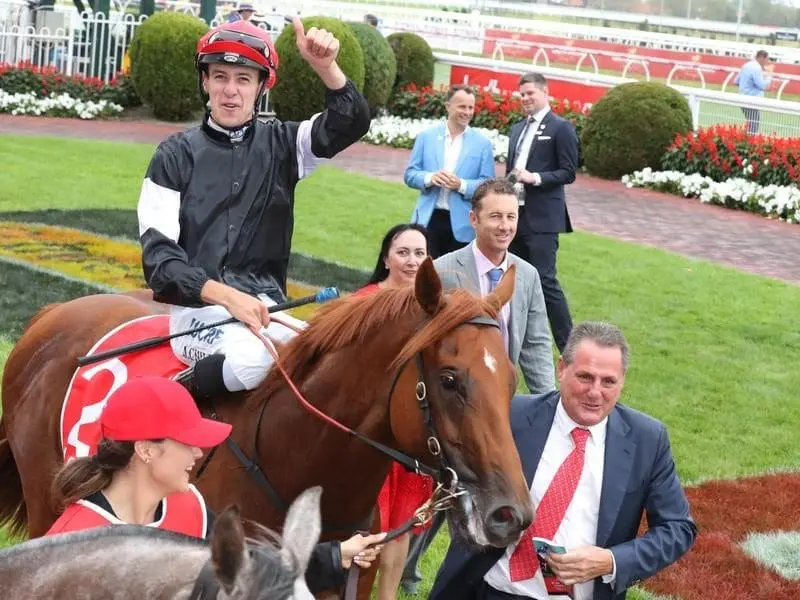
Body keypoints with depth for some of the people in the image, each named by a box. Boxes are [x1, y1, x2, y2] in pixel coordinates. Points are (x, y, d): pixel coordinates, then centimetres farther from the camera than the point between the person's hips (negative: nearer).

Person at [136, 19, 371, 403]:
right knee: (251, 357, -36)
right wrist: (225, 295, -21)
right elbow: (158, 253, -6)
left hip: (267, 307, 4)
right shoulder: (176, 154, 3)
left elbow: (351, 124, -6)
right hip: (200, 306, -3)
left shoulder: (281, 145, 10)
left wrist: (325, 67, -25)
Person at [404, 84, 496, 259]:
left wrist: (461, 185, -17)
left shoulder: (482, 143, 3)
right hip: (428, 220, 1)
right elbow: (409, 174, 7)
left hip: (462, 225, -1)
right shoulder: (426, 136, 6)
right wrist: (429, 178, -14)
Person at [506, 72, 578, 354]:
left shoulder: (561, 128, -5)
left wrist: (535, 178, -20)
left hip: (542, 218, -8)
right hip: (515, 215, 8)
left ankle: (568, 344, -6)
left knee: (544, 279, -11)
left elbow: (568, 173, -9)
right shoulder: (517, 129, 16)